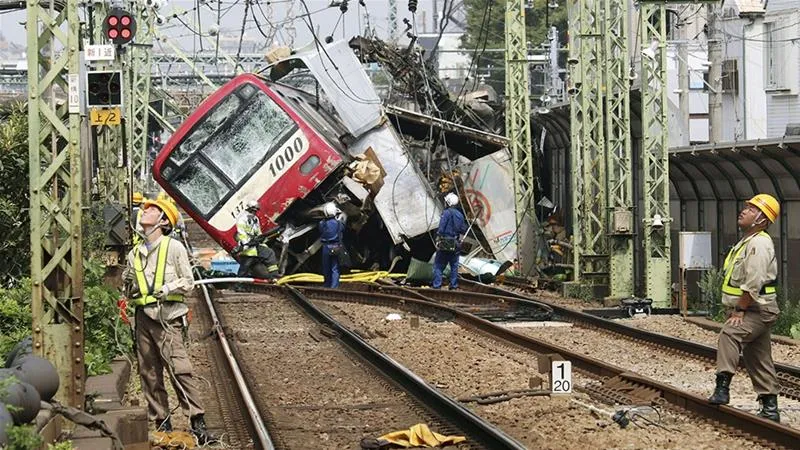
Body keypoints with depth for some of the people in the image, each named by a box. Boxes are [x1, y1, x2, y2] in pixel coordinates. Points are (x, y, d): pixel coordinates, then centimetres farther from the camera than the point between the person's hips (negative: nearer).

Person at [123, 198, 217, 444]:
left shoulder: (173, 247, 3)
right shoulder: (134, 253, 18)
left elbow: (188, 282, 0)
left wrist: (164, 290, -15)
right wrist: (129, 287, 2)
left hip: (167, 318, -6)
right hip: (143, 317, 6)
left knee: (179, 369, -15)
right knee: (149, 374, 3)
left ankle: (198, 423, -16)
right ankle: (162, 424, 9)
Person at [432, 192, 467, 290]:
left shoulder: (446, 213, -11)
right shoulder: (460, 215, 8)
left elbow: (441, 228, -17)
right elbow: (463, 230, 13)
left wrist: (438, 239, -12)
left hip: (445, 244, -6)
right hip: (456, 245, 6)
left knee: (438, 265, 0)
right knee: (454, 265, 13)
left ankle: (437, 285, -5)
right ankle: (454, 285, 14)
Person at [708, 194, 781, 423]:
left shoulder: (759, 243, -18)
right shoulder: (747, 241, 15)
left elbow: (753, 283, -25)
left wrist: (739, 310, -21)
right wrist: (738, 309, 16)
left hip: (758, 310, -11)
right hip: (751, 311, 11)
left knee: (729, 334, -32)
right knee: (758, 361, 14)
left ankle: (722, 387, -38)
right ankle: (770, 408, 21)